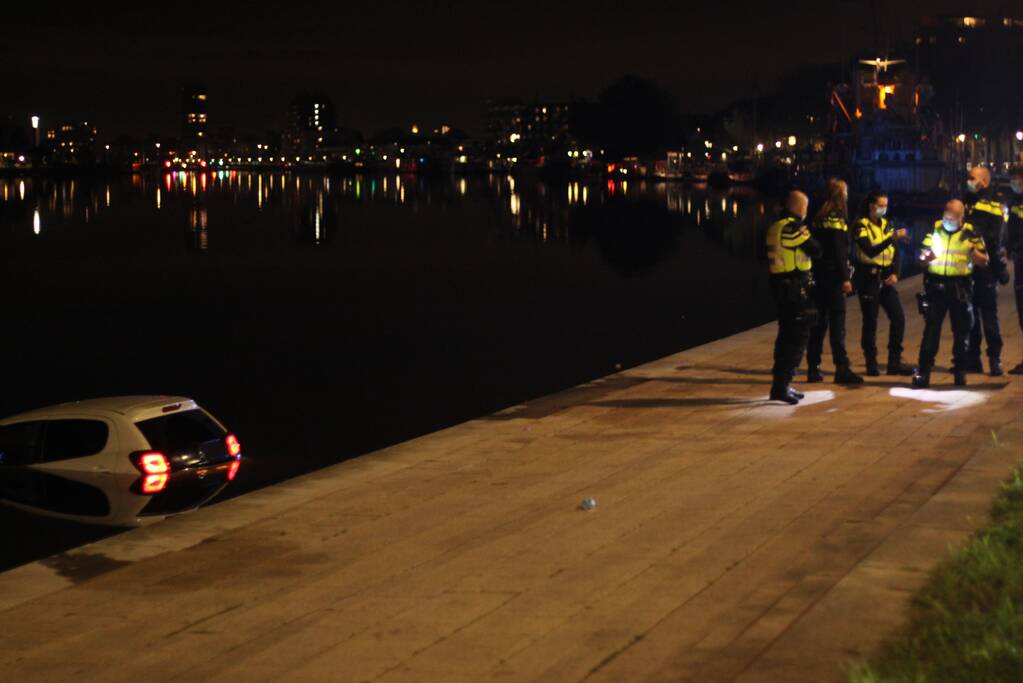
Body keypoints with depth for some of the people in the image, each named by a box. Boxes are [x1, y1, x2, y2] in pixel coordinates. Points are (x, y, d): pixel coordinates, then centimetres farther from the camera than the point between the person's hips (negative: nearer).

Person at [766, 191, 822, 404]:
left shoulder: (775, 227, 12)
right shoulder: (793, 227, -16)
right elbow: (815, 250, -14)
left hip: (780, 284, 9)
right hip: (796, 288, -9)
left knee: (787, 335, 17)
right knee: (797, 337, -6)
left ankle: (781, 384, 22)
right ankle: (781, 385, -10)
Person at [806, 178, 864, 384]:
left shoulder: (820, 217, 12)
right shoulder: (837, 217, -10)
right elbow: (839, 251, -16)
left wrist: (814, 274, 16)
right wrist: (845, 278, -17)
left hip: (818, 275, 8)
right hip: (833, 276, -8)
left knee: (819, 322, 11)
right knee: (837, 323, -8)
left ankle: (813, 368, 13)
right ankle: (842, 369, -11)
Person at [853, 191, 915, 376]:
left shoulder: (888, 225, 12)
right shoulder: (862, 226, -6)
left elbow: (894, 253, 14)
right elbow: (870, 251, -21)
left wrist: (895, 273, -2)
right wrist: (893, 237, -26)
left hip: (886, 279, 5)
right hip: (868, 279, -5)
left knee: (898, 317, -2)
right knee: (870, 322, -1)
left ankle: (895, 362, 6)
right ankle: (871, 363, 10)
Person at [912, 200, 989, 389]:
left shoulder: (971, 233, 0)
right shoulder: (934, 229, 4)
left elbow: (984, 261, 1)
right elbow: (922, 257, 11)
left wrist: (973, 251, -18)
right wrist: (927, 257, -13)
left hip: (960, 287, 0)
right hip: (936, 285, 0)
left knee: (962, 330, 7)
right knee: (931, 329, -3)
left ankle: (960, 372, 19)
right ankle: (923, 372, -3)